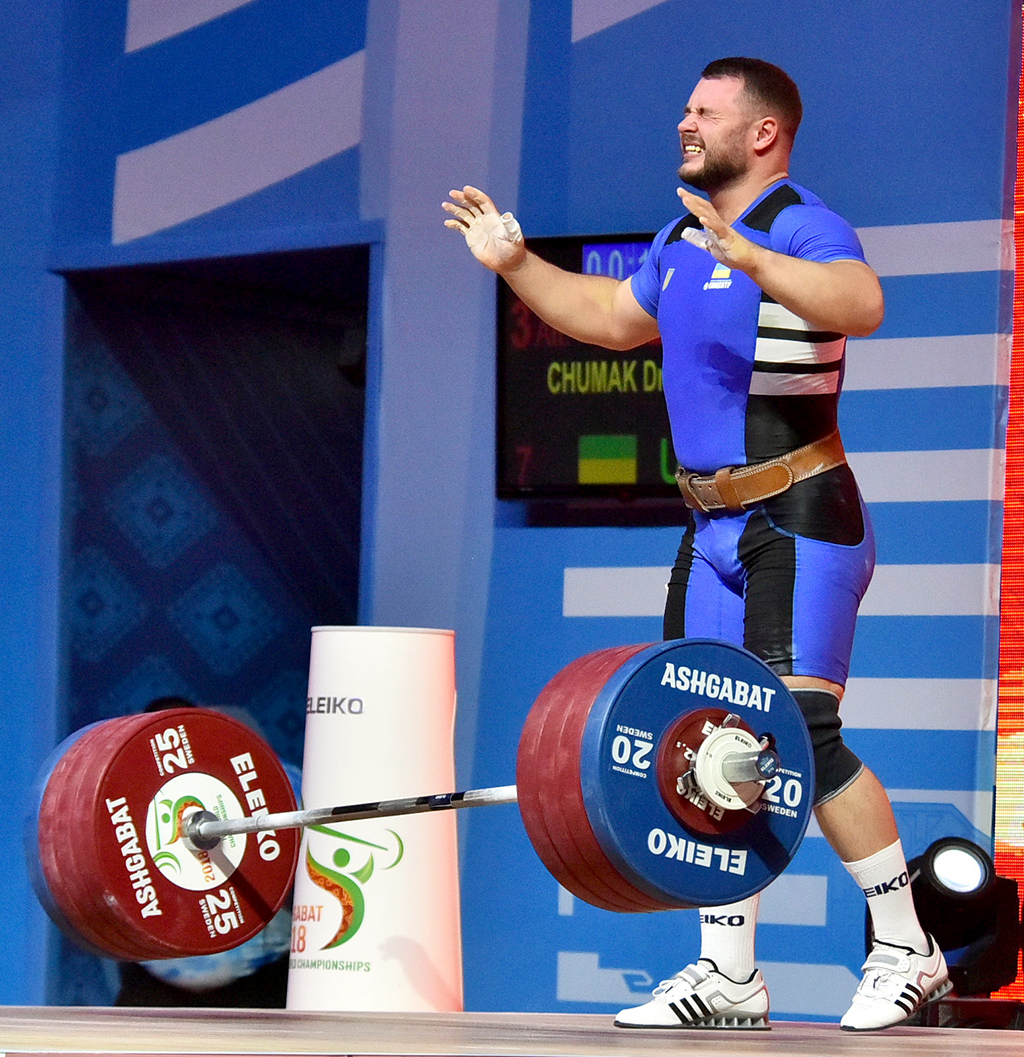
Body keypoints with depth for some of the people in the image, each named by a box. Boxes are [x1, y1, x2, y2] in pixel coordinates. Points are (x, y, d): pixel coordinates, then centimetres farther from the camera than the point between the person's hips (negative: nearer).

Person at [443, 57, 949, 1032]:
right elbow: (614, 319, 33)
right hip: (714, 527, 9)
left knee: (801, 730, -16)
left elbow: (860, 303, -35)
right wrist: (513, 264, 27)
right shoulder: (681, 240, 14)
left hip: (800, 521, -9)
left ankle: (906, 953, -5)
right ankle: (729, 977, 11)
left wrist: (750, 259, -47)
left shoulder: (802, 227, -13)